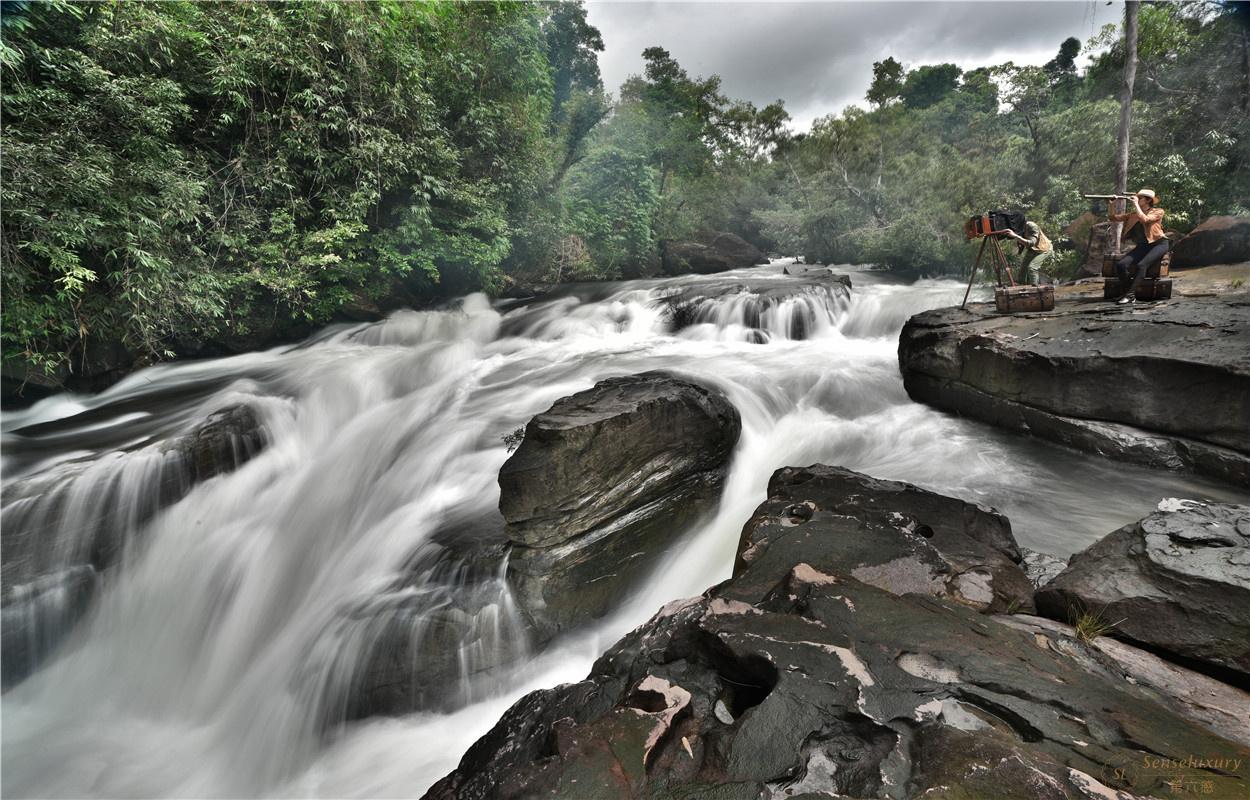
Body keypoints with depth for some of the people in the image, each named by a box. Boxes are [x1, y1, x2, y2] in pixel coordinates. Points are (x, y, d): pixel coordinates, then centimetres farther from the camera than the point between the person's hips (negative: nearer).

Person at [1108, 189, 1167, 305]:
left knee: (1141, 265, -31)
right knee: (1121, 264, -22)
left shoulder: (1158, 211, -2)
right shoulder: (1133, 213, 12)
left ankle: (1130, 295, -33)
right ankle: (1127, 291, -15)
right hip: (1142, 246, 5)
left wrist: (1135, 204, -15)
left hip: (1158, 244, -5)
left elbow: (1144, 219, -22)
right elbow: (1114, 218, 6)